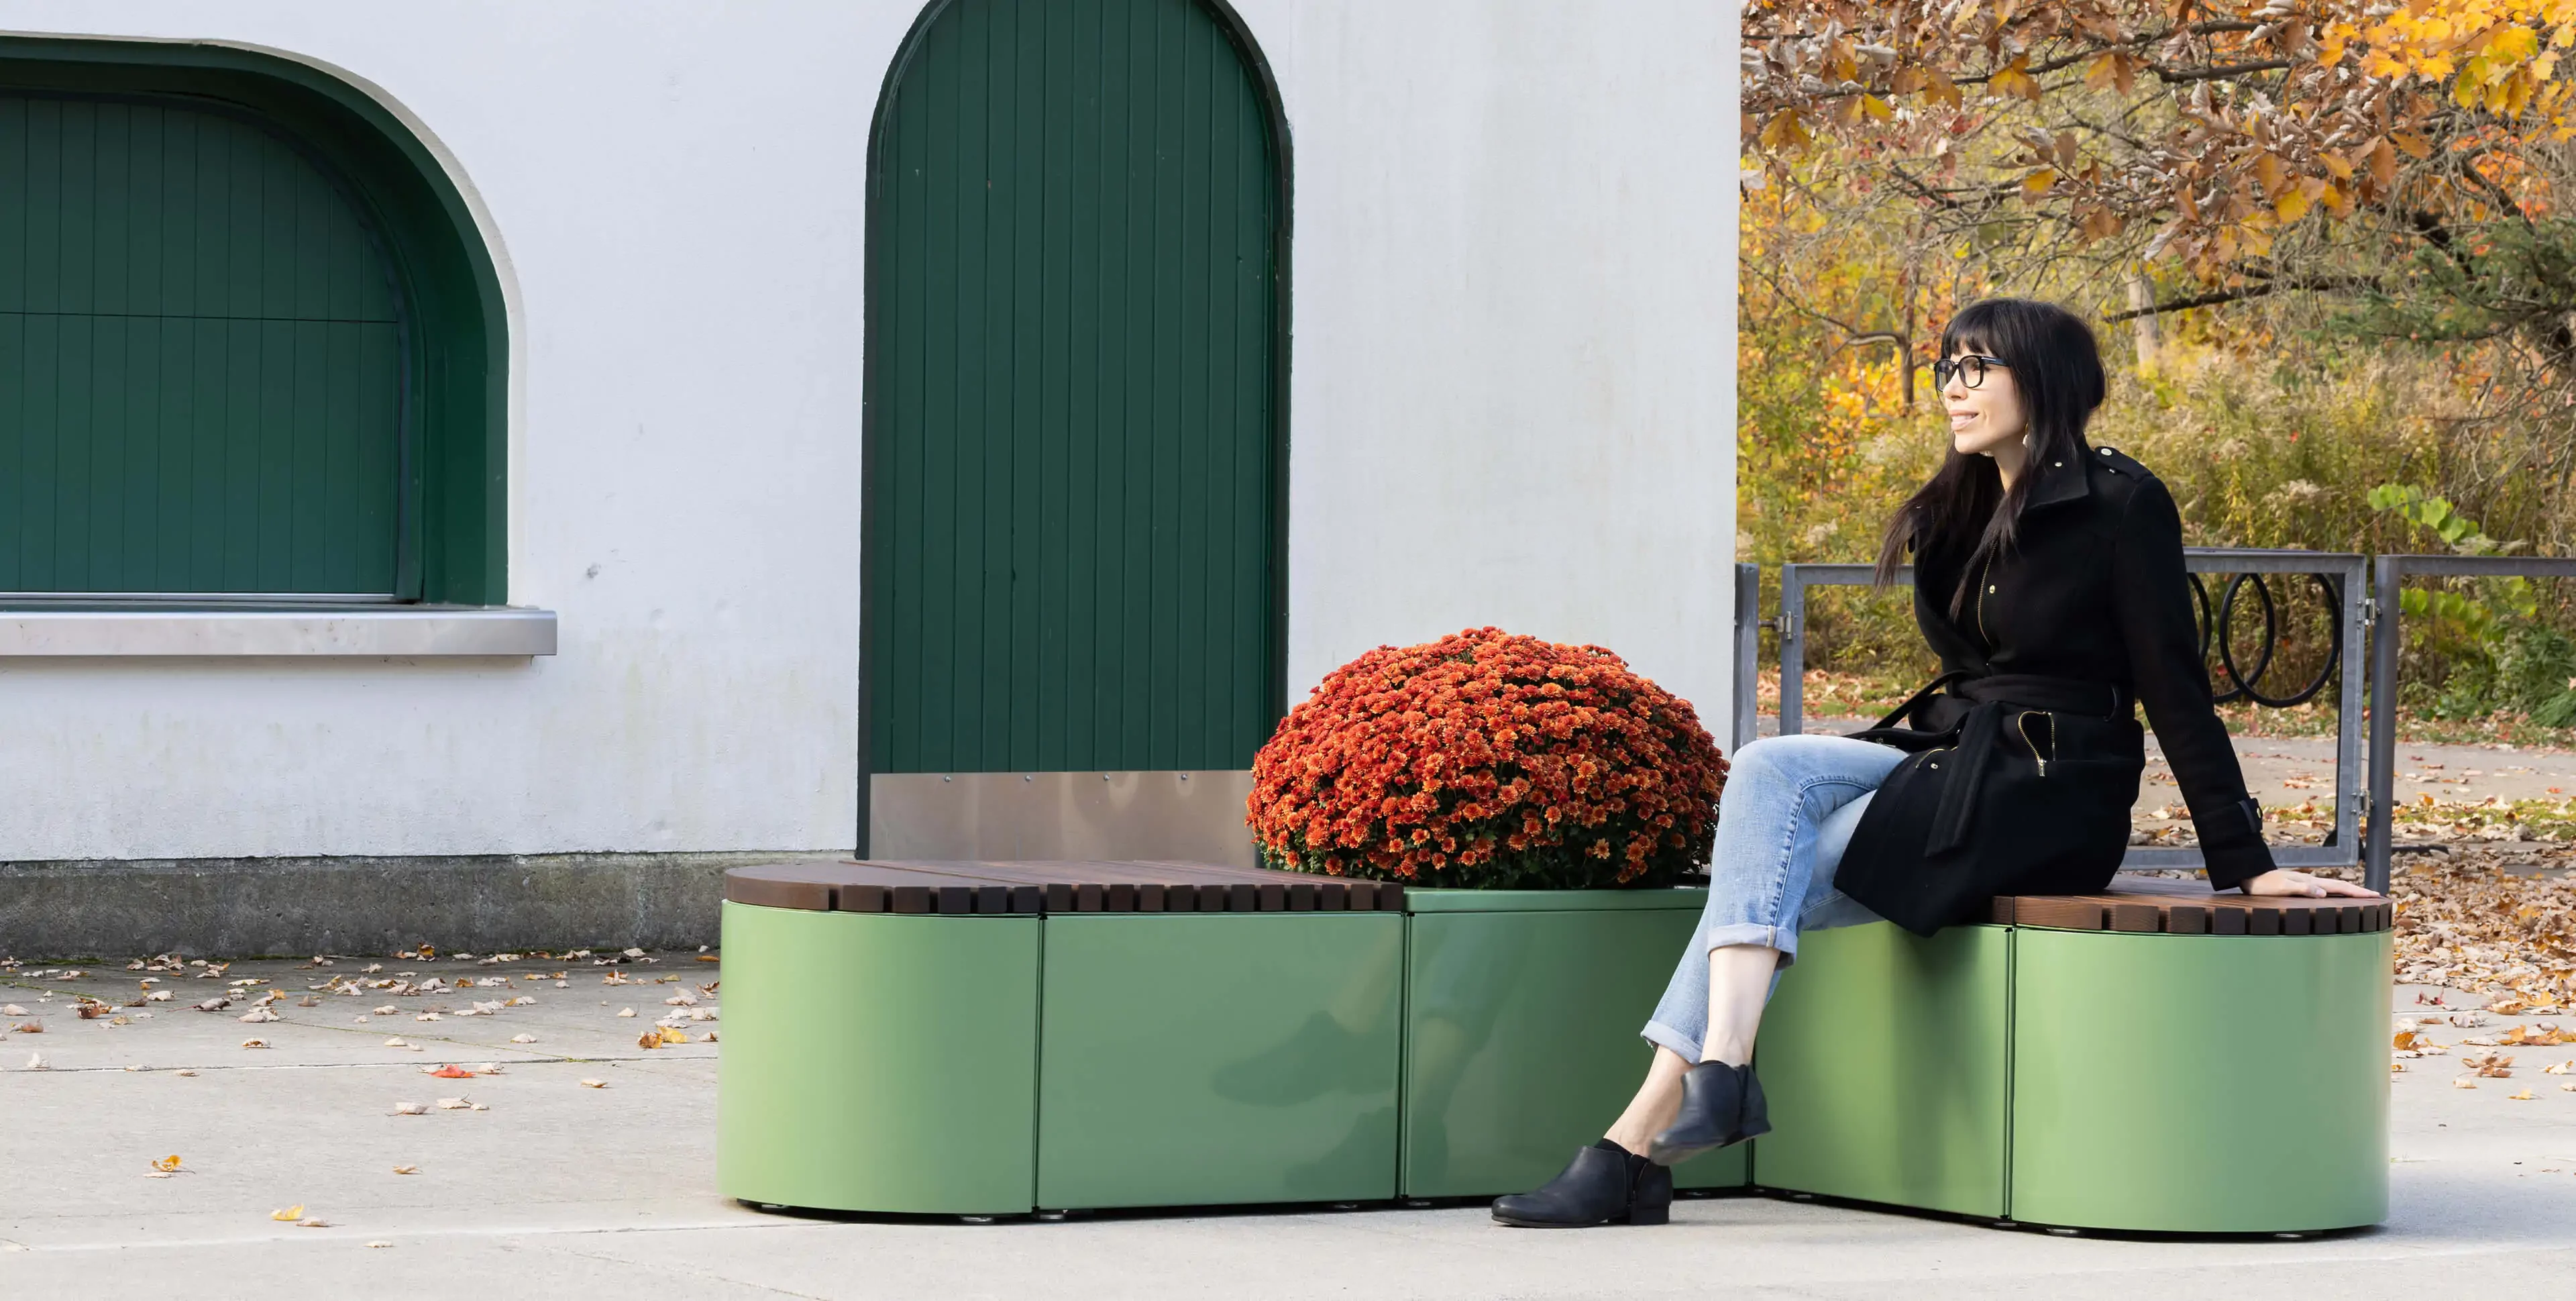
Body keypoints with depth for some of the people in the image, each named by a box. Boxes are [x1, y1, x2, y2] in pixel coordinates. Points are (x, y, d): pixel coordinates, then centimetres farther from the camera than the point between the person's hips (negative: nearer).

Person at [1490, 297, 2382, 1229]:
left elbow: (2174, 689, -8)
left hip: (2055, 799, -7)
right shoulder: (1960, 512, 18)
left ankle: (1639, 1146, -28)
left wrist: (2244, 864, -10)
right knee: (1769, 770, -22)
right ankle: (1720, 1064, -35)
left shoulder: (2119, 506, -6)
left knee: (1765, 876, -22)